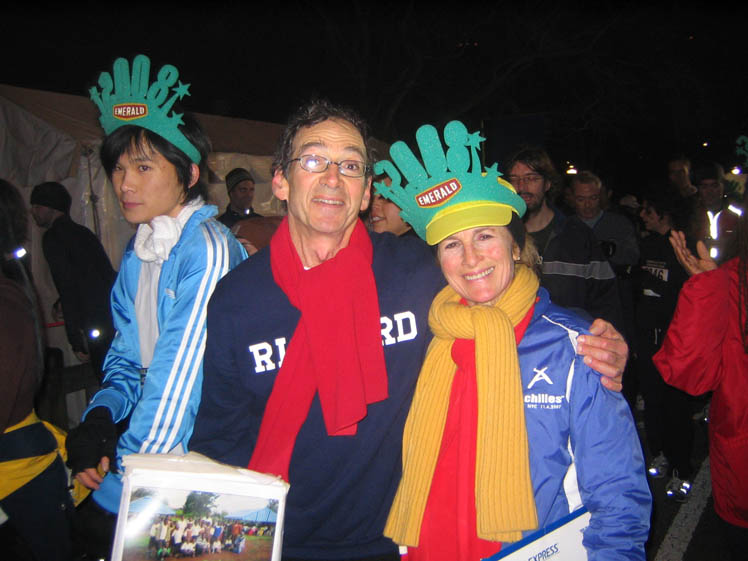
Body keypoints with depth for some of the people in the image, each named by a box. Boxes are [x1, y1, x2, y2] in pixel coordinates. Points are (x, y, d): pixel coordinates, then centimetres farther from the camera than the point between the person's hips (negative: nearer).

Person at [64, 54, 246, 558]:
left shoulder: (208, 250, -18)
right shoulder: (136, 255, 7)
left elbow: (180, 373, -20)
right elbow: (129, 357, 13)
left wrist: (122, 485, -14)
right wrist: (100, 416, -6)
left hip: (201, 461, -6)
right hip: (147, 445, 7)